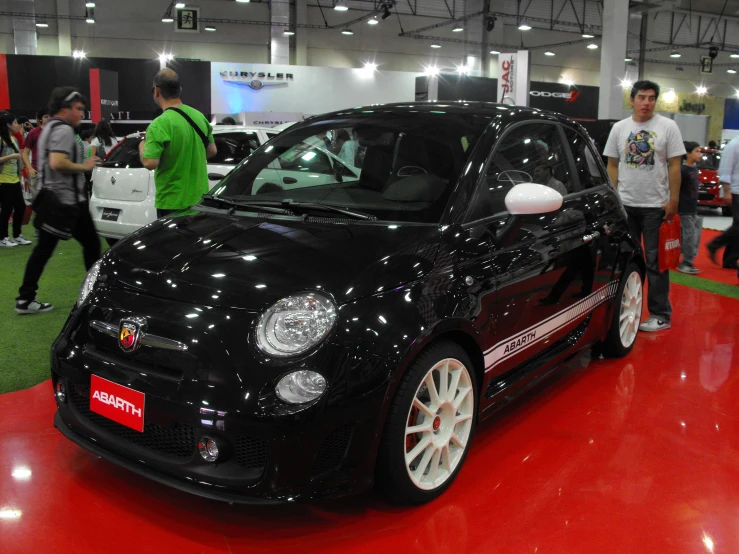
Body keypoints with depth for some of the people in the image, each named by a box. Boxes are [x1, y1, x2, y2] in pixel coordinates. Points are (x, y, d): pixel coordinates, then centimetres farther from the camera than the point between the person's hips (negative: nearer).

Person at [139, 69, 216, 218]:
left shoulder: (160, 124, -19)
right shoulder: (199, 116, 3)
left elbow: (150, 163, -22)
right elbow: (212, 151, 12)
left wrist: (142, 146, -3)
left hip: (172, 203, -7)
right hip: (200, 199, 7)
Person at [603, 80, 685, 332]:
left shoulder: (667, 126, -1)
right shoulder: (619, 128, 6)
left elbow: (674, 166, -2)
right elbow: (612, 165, 9)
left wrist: (673, 201, -7)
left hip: (656, 206, -3)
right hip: (625, 205, 3)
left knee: (656, 262, 1)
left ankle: (660, 315, 7)